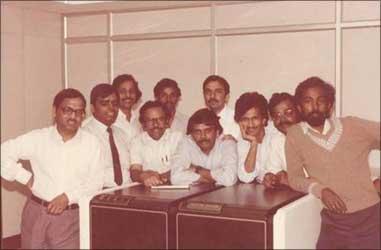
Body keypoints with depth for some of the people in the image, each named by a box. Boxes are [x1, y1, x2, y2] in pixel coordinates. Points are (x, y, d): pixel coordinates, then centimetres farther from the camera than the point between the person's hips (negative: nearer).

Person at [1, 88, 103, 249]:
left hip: (71, 217, 0)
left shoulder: (91, 143, 0)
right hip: (36, 212, 1)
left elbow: (95, 182, -2)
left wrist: (68, 197, -14)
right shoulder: (37, 138, -1)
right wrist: (26, 178, -4)